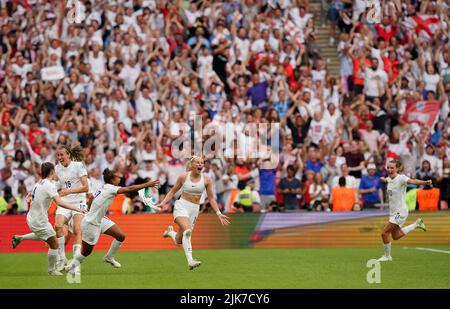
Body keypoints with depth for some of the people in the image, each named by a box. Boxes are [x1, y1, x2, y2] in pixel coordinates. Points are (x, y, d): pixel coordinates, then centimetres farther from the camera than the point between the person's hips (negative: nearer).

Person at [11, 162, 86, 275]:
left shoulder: (39, 184, 7)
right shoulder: (49, 185, -20)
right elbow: (59, 202, -31)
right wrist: (76, 209, -31)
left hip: (31, 218, 9)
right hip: (39, 221, -9)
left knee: (43, 236, 34)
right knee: (54, 243, 1)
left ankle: (19, 238, 33)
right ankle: (52, 270, 11)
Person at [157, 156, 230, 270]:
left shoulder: (206, 180, 0)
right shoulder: (183, 177, -2)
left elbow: (211, 198, 8)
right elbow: (173, 191, 9)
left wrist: (219, 214, 2)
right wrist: (162, 203, -1)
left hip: (194, 209, 3)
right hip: (181, 206, -3)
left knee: (179, 241, 3)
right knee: (187, 230, -30)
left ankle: (170, 232, 39)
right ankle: (190, 261, -33)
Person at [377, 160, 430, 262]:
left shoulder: (401, 178, -20)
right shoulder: (389, 179, 4)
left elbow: (412, 181, -39)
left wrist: (425, 182, -57)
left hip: (400, 212, -9)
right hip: (393, 212, 9)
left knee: (384, 233, -10)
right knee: (395, 236, 19)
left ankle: (387, 256, 10)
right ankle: (416, 224, 33)